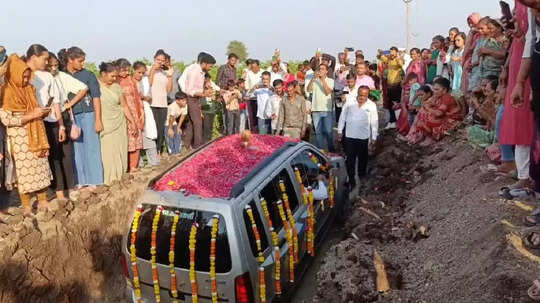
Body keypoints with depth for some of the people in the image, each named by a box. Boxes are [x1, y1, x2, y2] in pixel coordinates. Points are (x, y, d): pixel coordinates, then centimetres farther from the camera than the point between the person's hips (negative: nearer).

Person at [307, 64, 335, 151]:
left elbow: (328, 92, -9)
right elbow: (309, 90, -5)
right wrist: (314, 78, -14)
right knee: (318, 132, 6)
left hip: (327, 109, -2)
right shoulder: (314, 80, 11)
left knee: (329, 131, -3)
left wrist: (323, 79, -15)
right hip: (316, 110, 2)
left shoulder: (330, 80, 6)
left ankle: (331, 150, 8)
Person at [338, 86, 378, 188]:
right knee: (350, 158, 2)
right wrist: (340, 130, 6)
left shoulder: (372, 105, -4)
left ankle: (362, 179, 34)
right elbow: (343, 116, 5)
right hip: (350, 135, 0)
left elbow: (374, 122, 1)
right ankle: (351, 179, 13)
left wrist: (374, 137, 3)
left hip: (364, 137, 0)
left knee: (363, 158, 14)